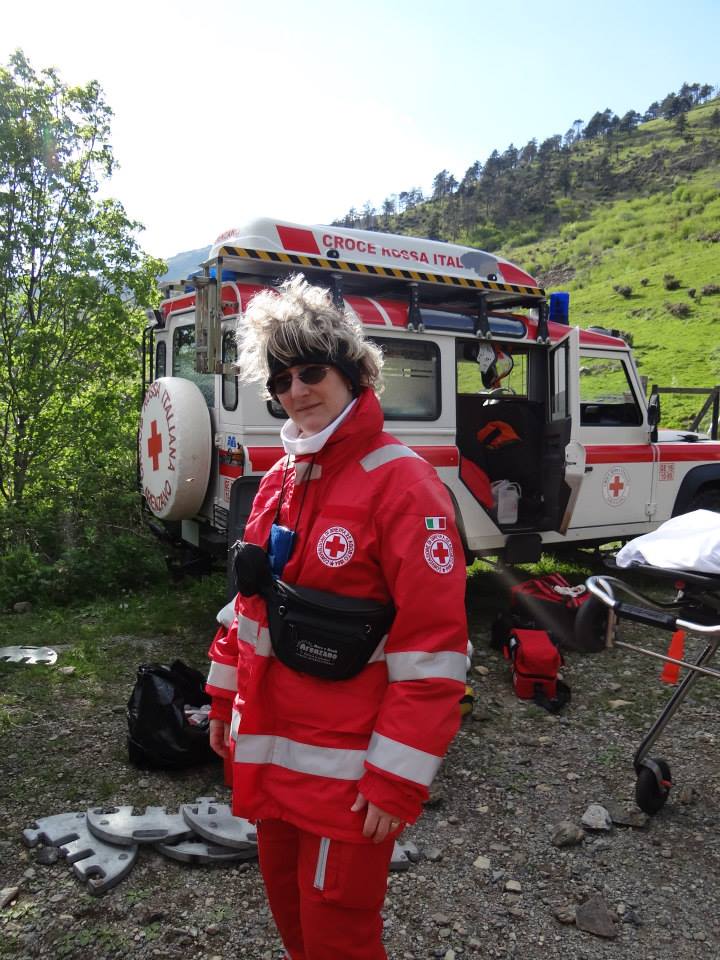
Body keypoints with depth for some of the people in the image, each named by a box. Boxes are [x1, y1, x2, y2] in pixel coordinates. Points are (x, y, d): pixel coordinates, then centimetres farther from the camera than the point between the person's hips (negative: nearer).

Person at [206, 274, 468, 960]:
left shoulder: (400, 483, -19)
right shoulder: (279, 481, 4)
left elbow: (432, 646, -21)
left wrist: (397, 781, -19)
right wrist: (225, 697, 16)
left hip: (342, 769, -7)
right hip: (267, 750, 7)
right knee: (287, 905, 26)